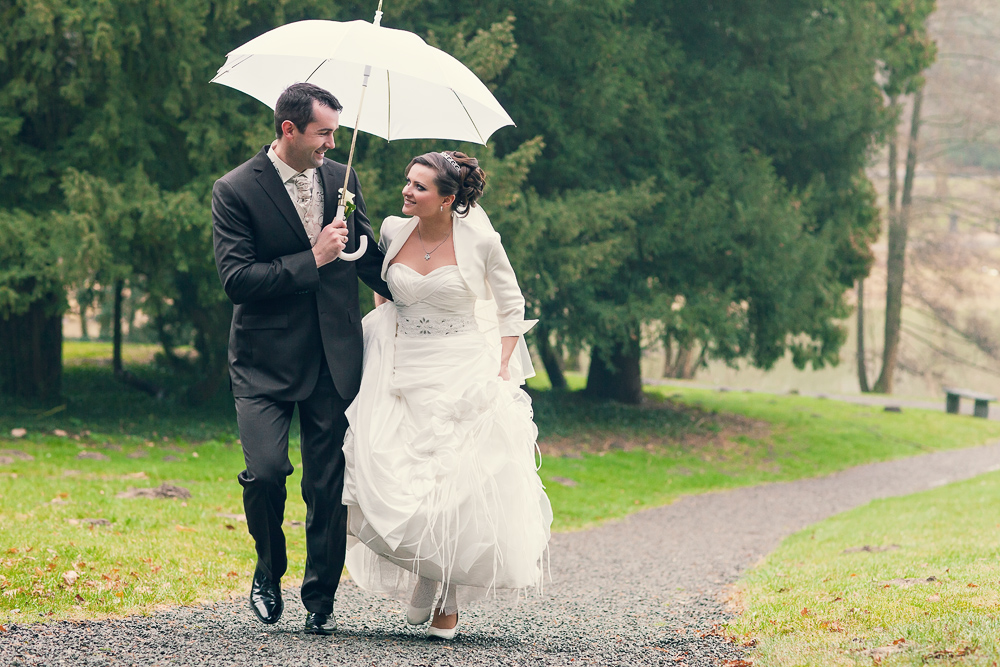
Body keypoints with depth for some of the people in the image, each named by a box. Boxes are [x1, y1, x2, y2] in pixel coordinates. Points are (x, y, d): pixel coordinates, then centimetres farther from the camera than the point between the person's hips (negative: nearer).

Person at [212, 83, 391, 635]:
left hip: (334, 360, 4)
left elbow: (368, 256, 20)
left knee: (328, 485, 3)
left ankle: (321, 599, 18)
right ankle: (269, 569, 12)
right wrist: (312, 261, -15)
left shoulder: (341, 179, 8)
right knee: (265, 471, -16)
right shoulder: (235, 191, -7)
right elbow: (234, 277, -14)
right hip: (266, 362, -4)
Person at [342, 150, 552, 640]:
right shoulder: (394, 232, 1)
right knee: (395, 486, -7)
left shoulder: (479, 241, -8)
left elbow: (511, 307, 4)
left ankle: (449, 603, 9)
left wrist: (502, 369, -4)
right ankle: (423, 579, 18)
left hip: (464, 375, -3)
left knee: (461, 486, -5)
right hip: (404, 375, 3)